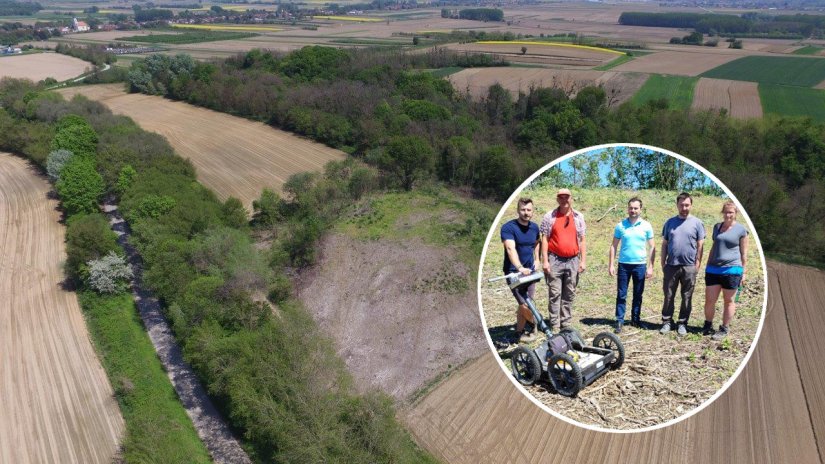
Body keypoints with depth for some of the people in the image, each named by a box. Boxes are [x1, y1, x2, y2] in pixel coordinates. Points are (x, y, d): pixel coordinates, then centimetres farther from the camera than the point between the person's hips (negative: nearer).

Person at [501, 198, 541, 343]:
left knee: (525, 303, 7)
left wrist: (536, 260, 15)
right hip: (514, 272, -6)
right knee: (524, 304, -12)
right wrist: (520, 268, -43)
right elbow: (511, 249, -29)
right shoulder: (508, 227, -15)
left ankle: (520, 330, 25)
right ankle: (533, 323, 17)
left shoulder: (534, 227, 6)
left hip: (530, 271, 6)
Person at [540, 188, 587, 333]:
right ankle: (554, 325, 5)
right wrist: (545, 260, -7)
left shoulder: (579, 217, 9)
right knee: (555, 294, -1)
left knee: (569, 295, 8)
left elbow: (582, 240, 9)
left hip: (573, 261, 2)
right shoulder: (549, 217, 2)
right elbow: (544, 239, -1)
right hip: (555, 261, -2)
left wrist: (583, 260, 2)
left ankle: (565, 324, 17)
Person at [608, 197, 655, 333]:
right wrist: (611, 265, -1)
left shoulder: (646, 226, 0)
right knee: (621, 294, 1)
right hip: (624, 264, 0)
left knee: (638, 295, 11)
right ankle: (619, 321, 6)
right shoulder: (621, 226, 1)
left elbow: (652, 247, 4)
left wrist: (651, 267, -2)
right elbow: (614, 246, 5)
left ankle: (636, 319, 23)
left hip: (640, 265, 0)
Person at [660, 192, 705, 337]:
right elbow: (664, 244, 10)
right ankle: (667, 322, 15)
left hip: (689, 267, -2)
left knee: (687, 297, 7)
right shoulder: (670, 222, 8)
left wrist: (698, 264, -5)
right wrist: (663, 263, 6)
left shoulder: (697, 223, 1)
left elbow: (700, 245, 1)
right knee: (669, 296, 6)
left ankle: (682, 323, 17)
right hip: (671, 265, 2)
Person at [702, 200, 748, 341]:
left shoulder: (741, 230, -2)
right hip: (713, 269, 4)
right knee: (709, 300, 5)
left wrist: (743, 272, 0)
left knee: (729, 301, 6)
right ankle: (708, 326, 20)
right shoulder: (717, 227, 11)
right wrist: (708, 266, 18)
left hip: (731, 270, -4)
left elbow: (744, 253, 2)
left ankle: (724, 329, 15)